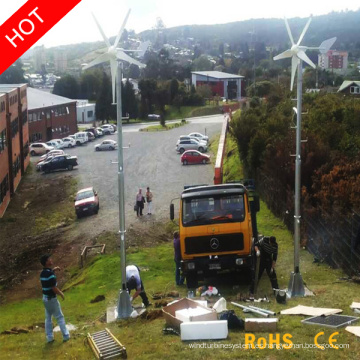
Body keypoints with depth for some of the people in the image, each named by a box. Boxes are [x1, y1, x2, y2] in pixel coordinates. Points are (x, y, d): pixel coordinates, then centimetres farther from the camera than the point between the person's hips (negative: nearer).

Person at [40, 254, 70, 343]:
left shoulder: (43, 273, 3)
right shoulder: (50, 274, -24)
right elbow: (54, 288, -24)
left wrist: (53, 270, 14)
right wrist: (61, 294, -7)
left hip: (45, 297, 8)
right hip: (51, 298, -8)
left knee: (48, 318, 14)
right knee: (60, 317, 4)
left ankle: (49, 337, 18)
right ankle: (66, 335, 10)